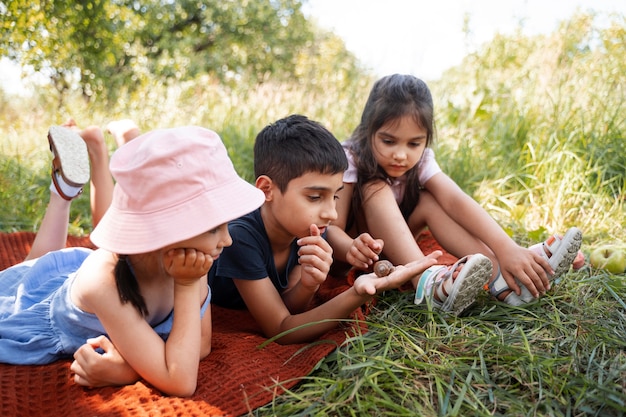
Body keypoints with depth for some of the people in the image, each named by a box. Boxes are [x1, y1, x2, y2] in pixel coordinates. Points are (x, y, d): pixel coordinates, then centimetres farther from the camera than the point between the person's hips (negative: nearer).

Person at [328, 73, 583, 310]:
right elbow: (332, 227, -30)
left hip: (391, 243, 4)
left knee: (428, 200, -22)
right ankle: (424, 279, -47)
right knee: (376, 190, -30)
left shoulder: (420, 160, -13)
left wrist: (507, 249, -42)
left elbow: (456, 200, -29)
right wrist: (351, 250, -54)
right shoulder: (349, 161, -24)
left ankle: (501, 279, -33)